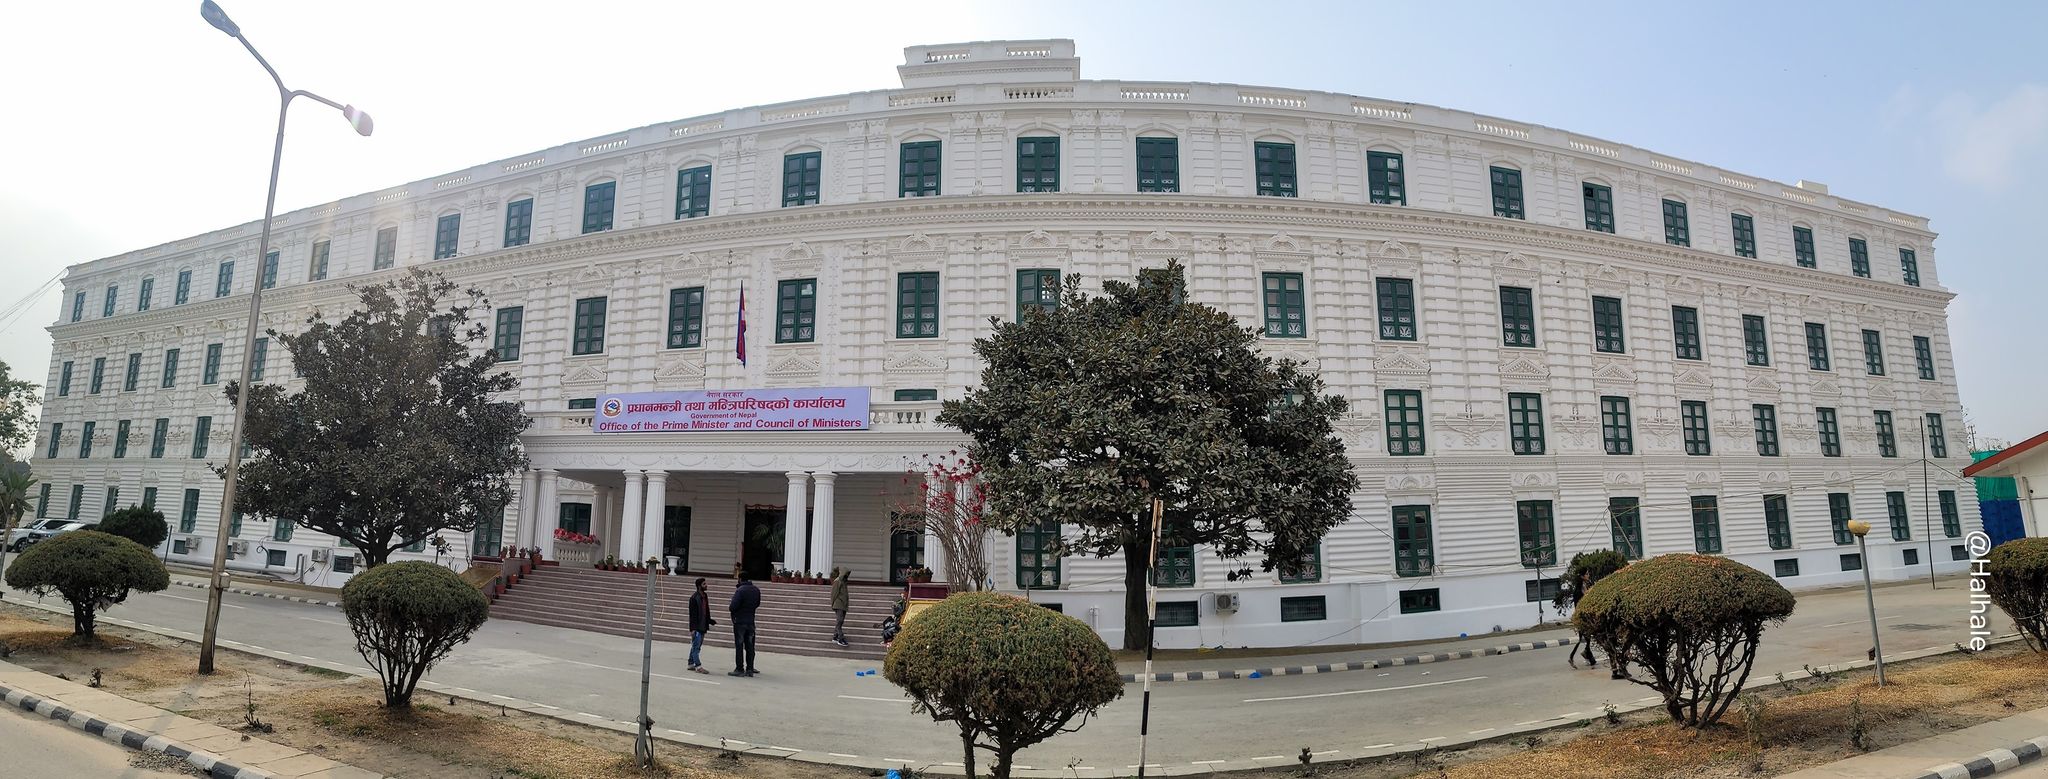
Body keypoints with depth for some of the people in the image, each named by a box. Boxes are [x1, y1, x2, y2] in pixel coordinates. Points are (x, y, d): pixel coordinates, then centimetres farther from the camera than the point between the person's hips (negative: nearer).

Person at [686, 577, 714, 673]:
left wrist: (712, 621, 12)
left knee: (697, 646, 14)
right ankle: (698, 666, -5)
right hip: (697, 627, -8)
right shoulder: (694, 597, -12)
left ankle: (691, 664, 23)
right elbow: (692, 614, -14)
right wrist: (692, 628, -17)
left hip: (703, 626, 8)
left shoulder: (705, 596, 12)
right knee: (696, 646, -5)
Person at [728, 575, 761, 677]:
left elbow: (734, 606, -19)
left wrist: (729, 608, 1)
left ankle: (739, 669, 3)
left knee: (739, 646, 1)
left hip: (739, 621, -6)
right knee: (749, 646, 9)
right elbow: (757, 604, 16)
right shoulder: (756, 590, 6)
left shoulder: (740, 590, -15)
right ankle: (750, 669, 11)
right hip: (751, 621, 6)